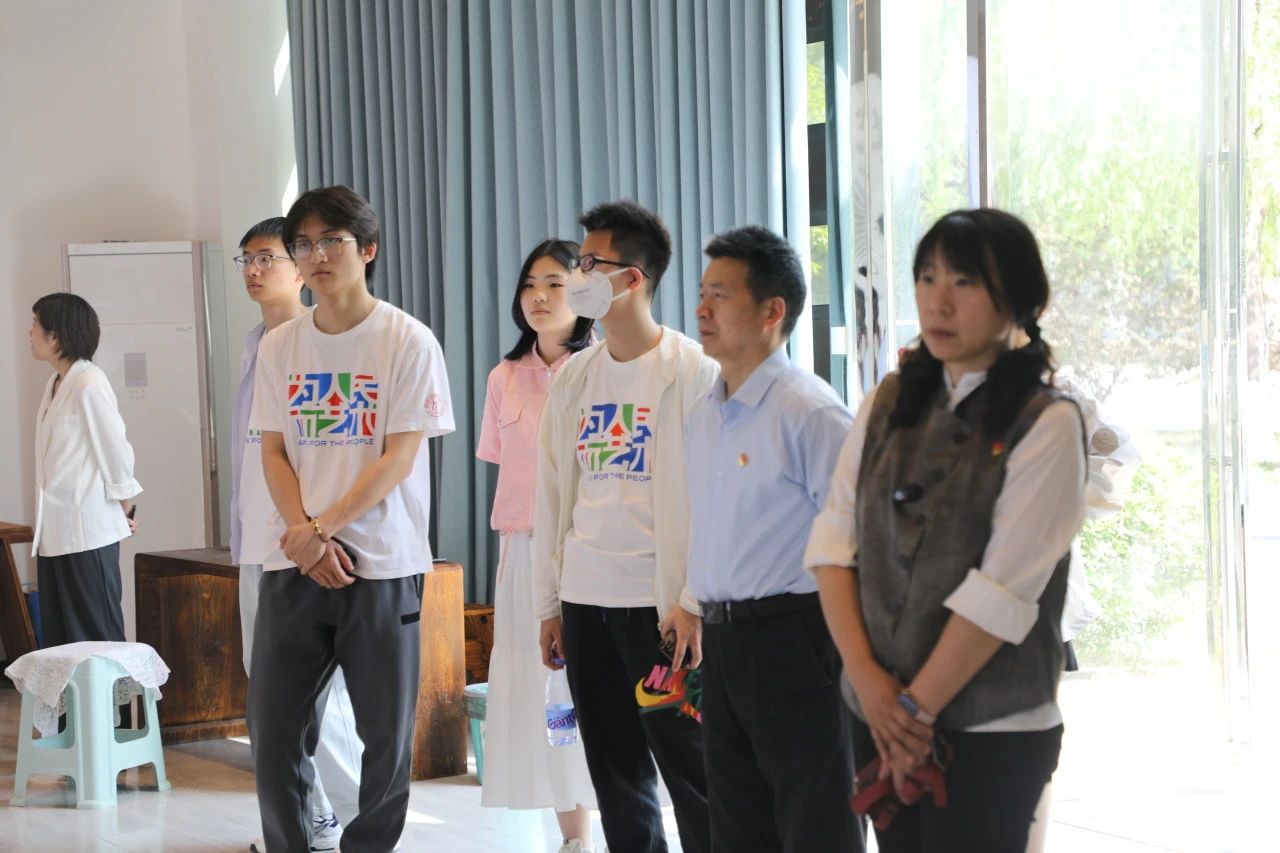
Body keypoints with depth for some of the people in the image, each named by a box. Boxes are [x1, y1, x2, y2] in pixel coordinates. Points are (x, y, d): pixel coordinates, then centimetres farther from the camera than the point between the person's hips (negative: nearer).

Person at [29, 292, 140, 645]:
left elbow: (116, 449, -10)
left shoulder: (88, 384, -13)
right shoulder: (56, 384, 13)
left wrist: (125, 511, 0)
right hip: (56, 533, 8)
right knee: (60, 643, 9)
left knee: (97, 638, -4)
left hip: (87, 532, -8)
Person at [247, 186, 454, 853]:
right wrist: (302, 532, -8)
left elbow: (401, 456, -10)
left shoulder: (408, 342, -6)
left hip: (383, 564, -3)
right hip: (295, 564, 4)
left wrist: (322, 529, -14)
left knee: (386, 734, 2)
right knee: (273, 729, 3)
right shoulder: (279, 346, 7)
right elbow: (274, 452, 8)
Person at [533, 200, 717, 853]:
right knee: (616, 774, 10)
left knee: (687, 768, -4)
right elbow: (553, 492, 14)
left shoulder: (692, 372, -7)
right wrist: (549, 603, 12)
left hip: (660, 601, -6)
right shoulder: (573, 377, 11)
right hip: (585, 601, 6)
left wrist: (695, 602, -14)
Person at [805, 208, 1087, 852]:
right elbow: (833, 539, 2)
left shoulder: (1046, 424, -9)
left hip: (991, 732, -5)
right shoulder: (889, 405, 7)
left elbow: (1001, 594, -15)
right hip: (880, 715, 5)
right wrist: (867, 678, -10)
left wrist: (918, 706, -12)